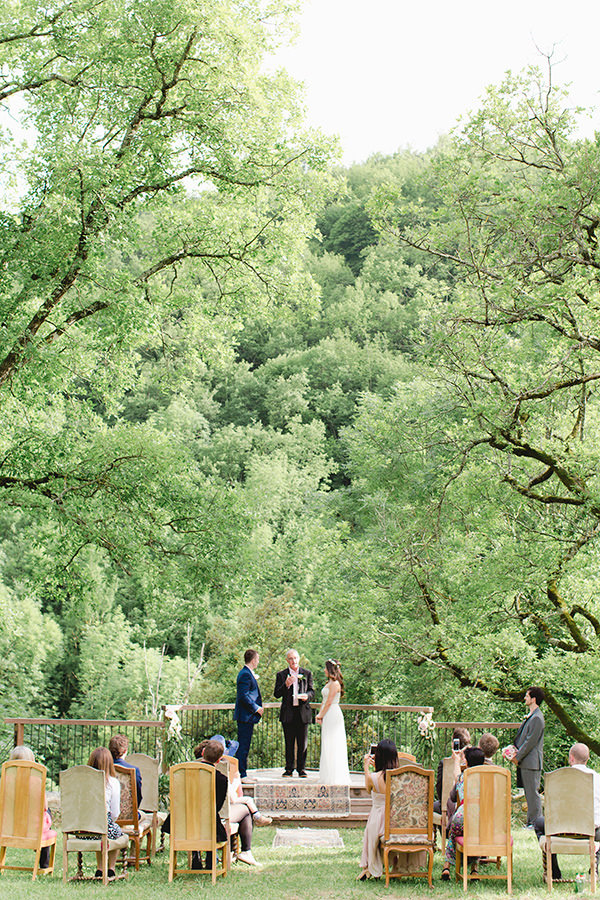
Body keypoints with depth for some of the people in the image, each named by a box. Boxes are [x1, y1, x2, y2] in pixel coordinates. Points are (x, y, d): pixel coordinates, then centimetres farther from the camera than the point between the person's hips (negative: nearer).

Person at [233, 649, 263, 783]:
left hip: (246, 716, 11)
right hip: (246, 716, -11)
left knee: (244, 746, 14)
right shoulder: (246, 675, -17)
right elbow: (243, 696, -21)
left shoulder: (246, 673, 16)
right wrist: (256, 708, -15)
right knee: (243, 746, -7)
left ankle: (241, 773, 19)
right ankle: (241, 775, -4)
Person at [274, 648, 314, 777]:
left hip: (303, 712, 1)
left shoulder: (307, 674, 10)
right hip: (288, 713, -1)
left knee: (303, 742, 2)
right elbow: (277, 694, 1)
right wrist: (286, 685, -15)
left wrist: (307, 696, -10)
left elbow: (312, 691, 13)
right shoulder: (281, 675, 6)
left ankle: (301, 768, 11)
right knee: (289, 743, 3)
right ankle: (289, 769, 11)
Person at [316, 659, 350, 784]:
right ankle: (328, 775, 17)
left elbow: (329, 702, -16)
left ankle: (334, 776, -4)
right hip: (327, 716, 10)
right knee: (327, 744, 12)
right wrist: (319, 714, 6)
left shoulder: (335, 684, -14)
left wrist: (321, 716, -8)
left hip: (333, 715, -10)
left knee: (332, 744, -7)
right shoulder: (329, 683, 16)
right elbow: (324, 701, 17)